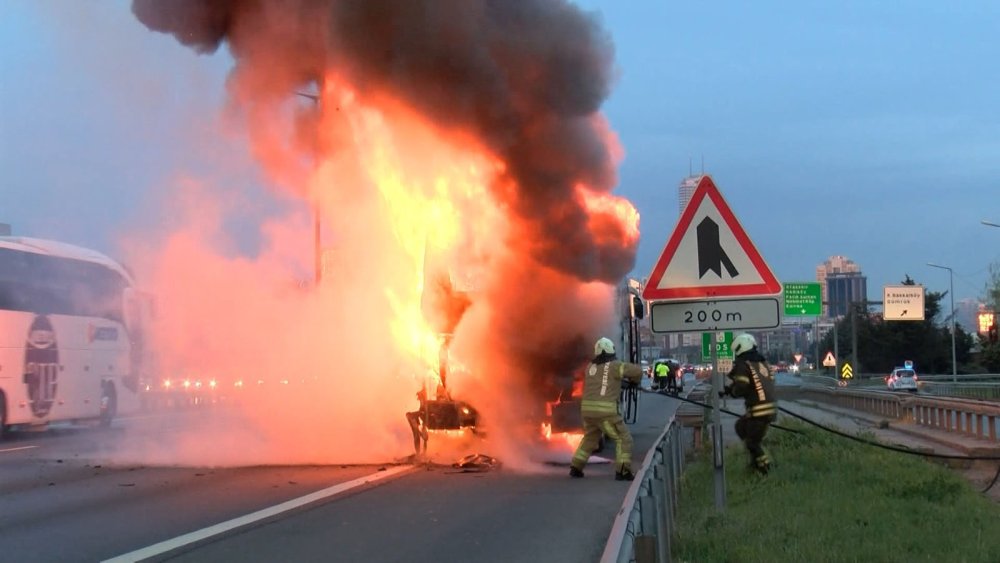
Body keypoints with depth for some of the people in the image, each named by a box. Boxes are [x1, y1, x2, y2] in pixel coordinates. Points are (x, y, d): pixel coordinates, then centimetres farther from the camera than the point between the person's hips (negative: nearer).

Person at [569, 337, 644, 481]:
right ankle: (623, 472, -6)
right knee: (623, 439, 4)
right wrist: (635, 381, 18)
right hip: (605, 411, -6)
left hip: (587, 409, 6)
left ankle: (575, 468, 25)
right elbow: (637, 370, -4)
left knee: (589, 439, 27)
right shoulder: (614, 366, -4)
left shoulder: (590, 367, 13)